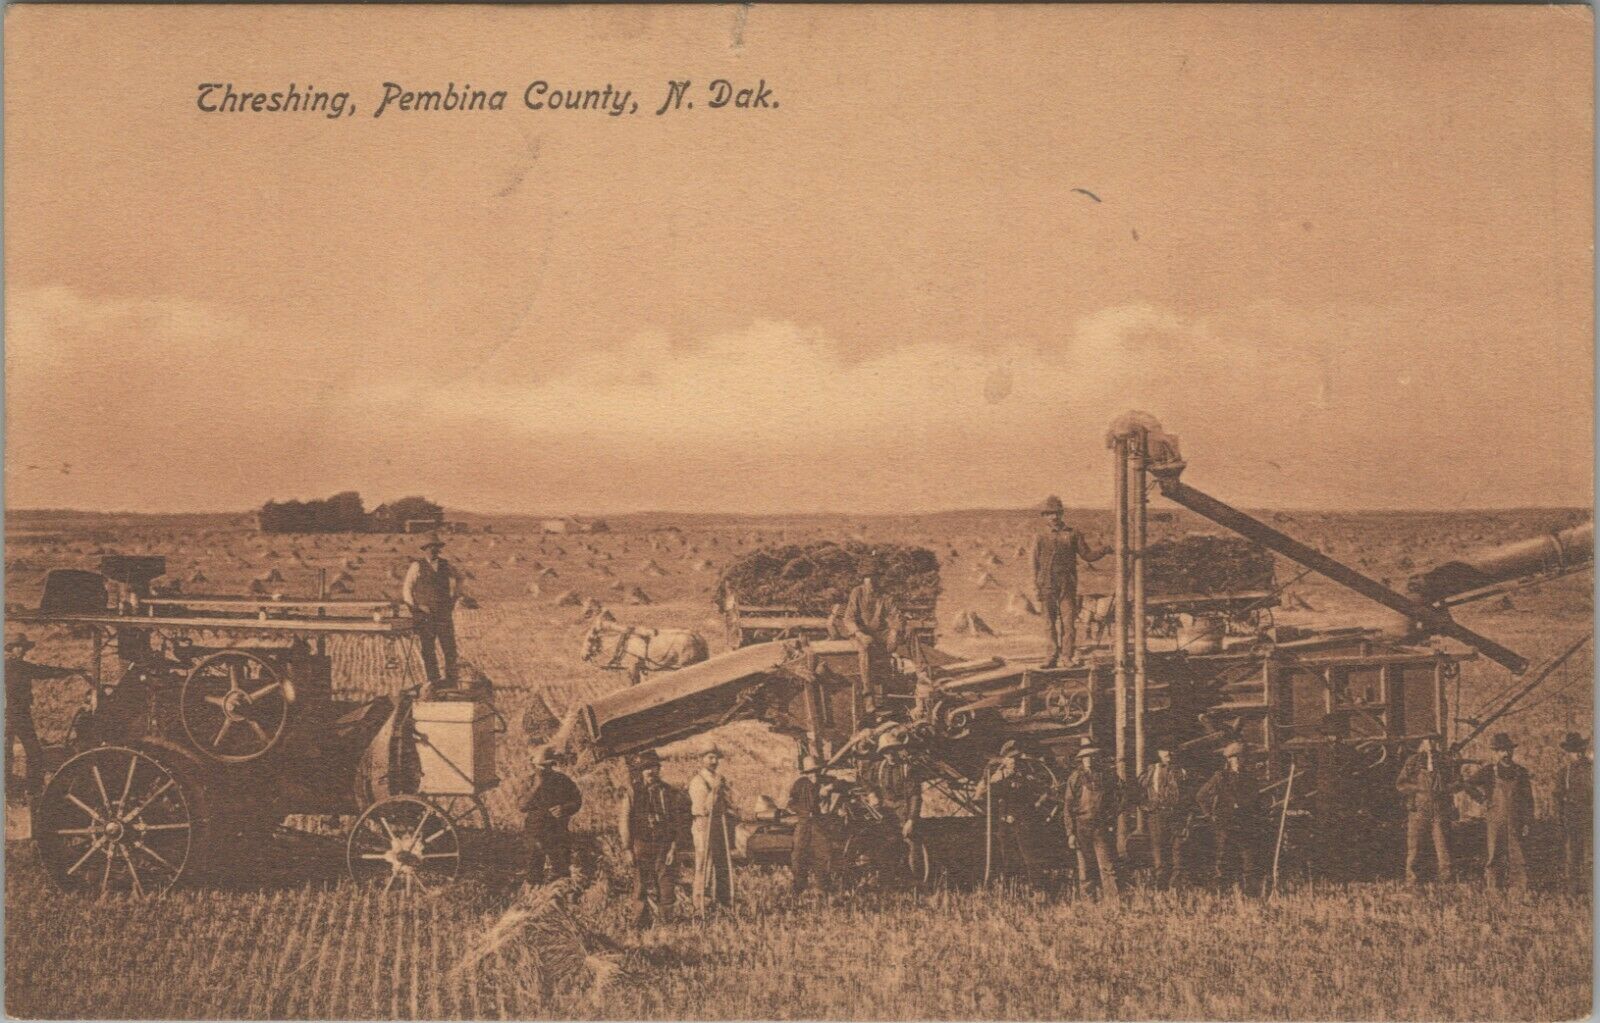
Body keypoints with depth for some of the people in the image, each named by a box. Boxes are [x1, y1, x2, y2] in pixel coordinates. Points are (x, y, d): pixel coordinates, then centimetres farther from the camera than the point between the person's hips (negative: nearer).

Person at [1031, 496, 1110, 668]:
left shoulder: (1073, 535, 8)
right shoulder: (1040, 537, 8)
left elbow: (1087, 555, 8)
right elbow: (1035, 563, 7)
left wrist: (1104, 552, -9)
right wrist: (1036, 587, 1)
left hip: (1067, 586, -1)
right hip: (1047, 586, 1)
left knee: (1069, 622, -8)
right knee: (1050, 624, 4)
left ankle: (1068, 657, -5)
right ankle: (1053, 657, 11)